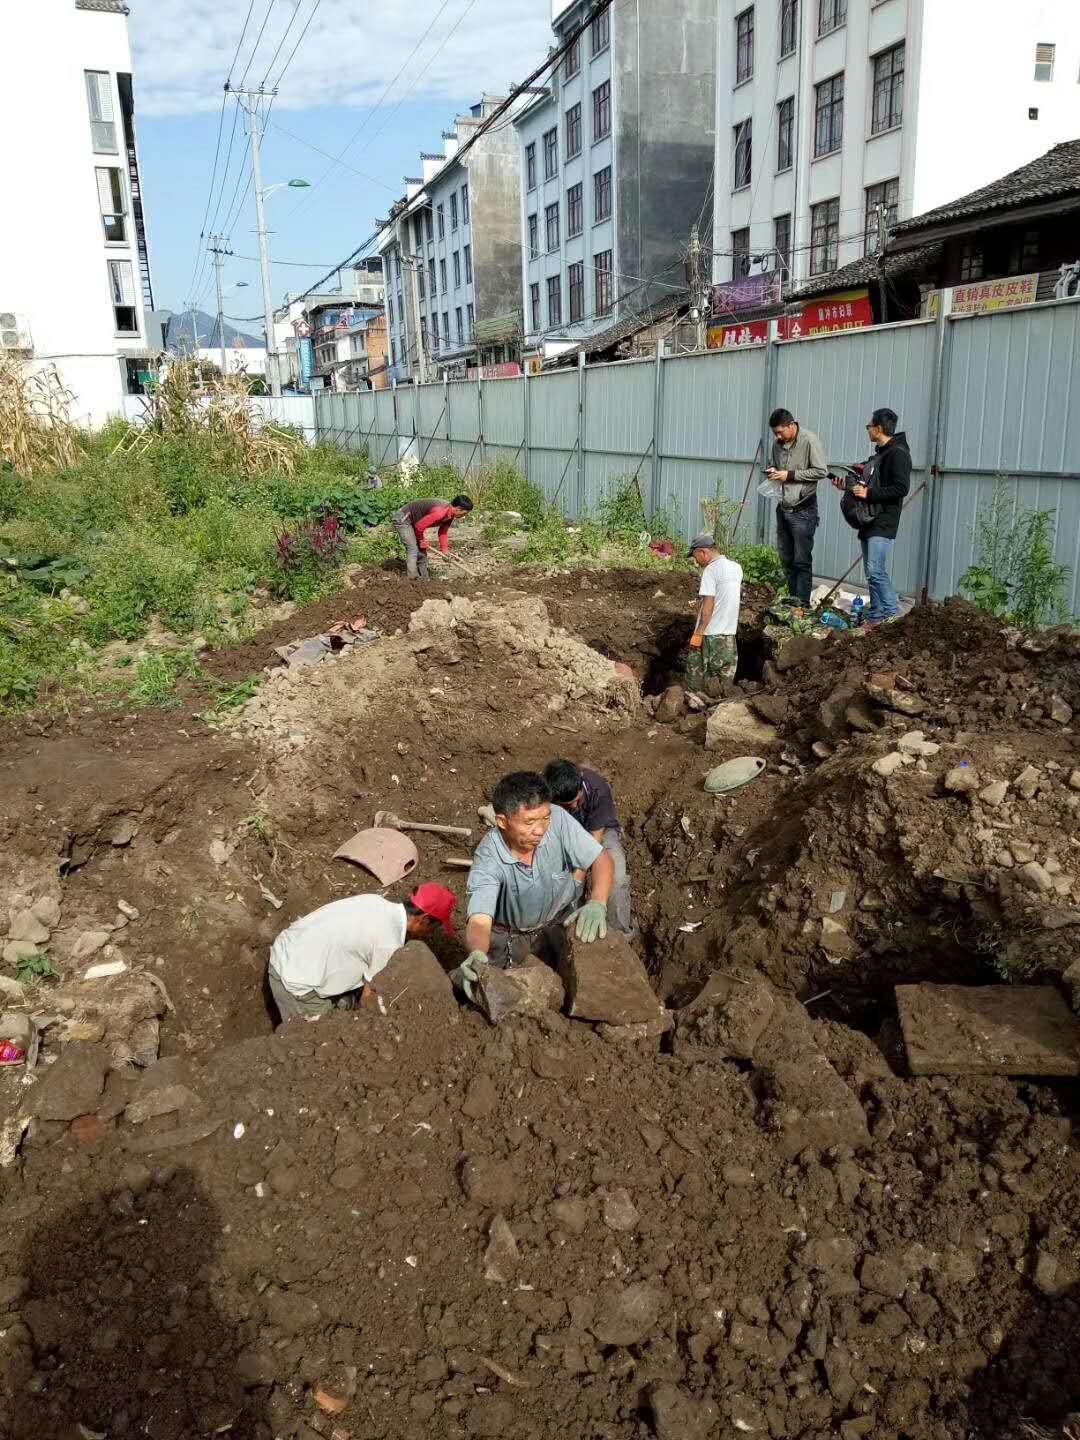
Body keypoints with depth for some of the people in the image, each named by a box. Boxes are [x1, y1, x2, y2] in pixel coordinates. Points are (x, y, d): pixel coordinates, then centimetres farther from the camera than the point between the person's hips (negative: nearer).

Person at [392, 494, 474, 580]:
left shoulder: (450, 514, -5)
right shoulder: (439, 512, -35)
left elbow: (443, 531, 7)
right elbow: (419, 526, -30)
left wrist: (444, 549, -2)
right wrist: (421, 540, -12)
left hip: (413, 521, 10)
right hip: (403, 519, -10)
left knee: (422, 550, 11)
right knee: (413, 549, -17)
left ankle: (424, 579, 19)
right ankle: (412, 579, -19)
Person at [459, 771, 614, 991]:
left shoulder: (557, 819, -27)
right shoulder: (487, 859, -32)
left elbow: (602, 860, -18)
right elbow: (479, 921, -38)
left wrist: (597, 904, -37)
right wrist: (477, 955, -61)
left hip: (560, 921, 2)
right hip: (508, 933, -2)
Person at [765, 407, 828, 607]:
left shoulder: (809, 441, -12)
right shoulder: (778, 444, 9)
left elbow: (821, 471, -15)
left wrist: (790, 475, -17)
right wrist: (772, 471, 2)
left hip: (803, 510, -7)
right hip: (783, 508, 7)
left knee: (802, 560, -5)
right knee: (786, 558, 13)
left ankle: (803, 603, 1)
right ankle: (793, 598, 24)